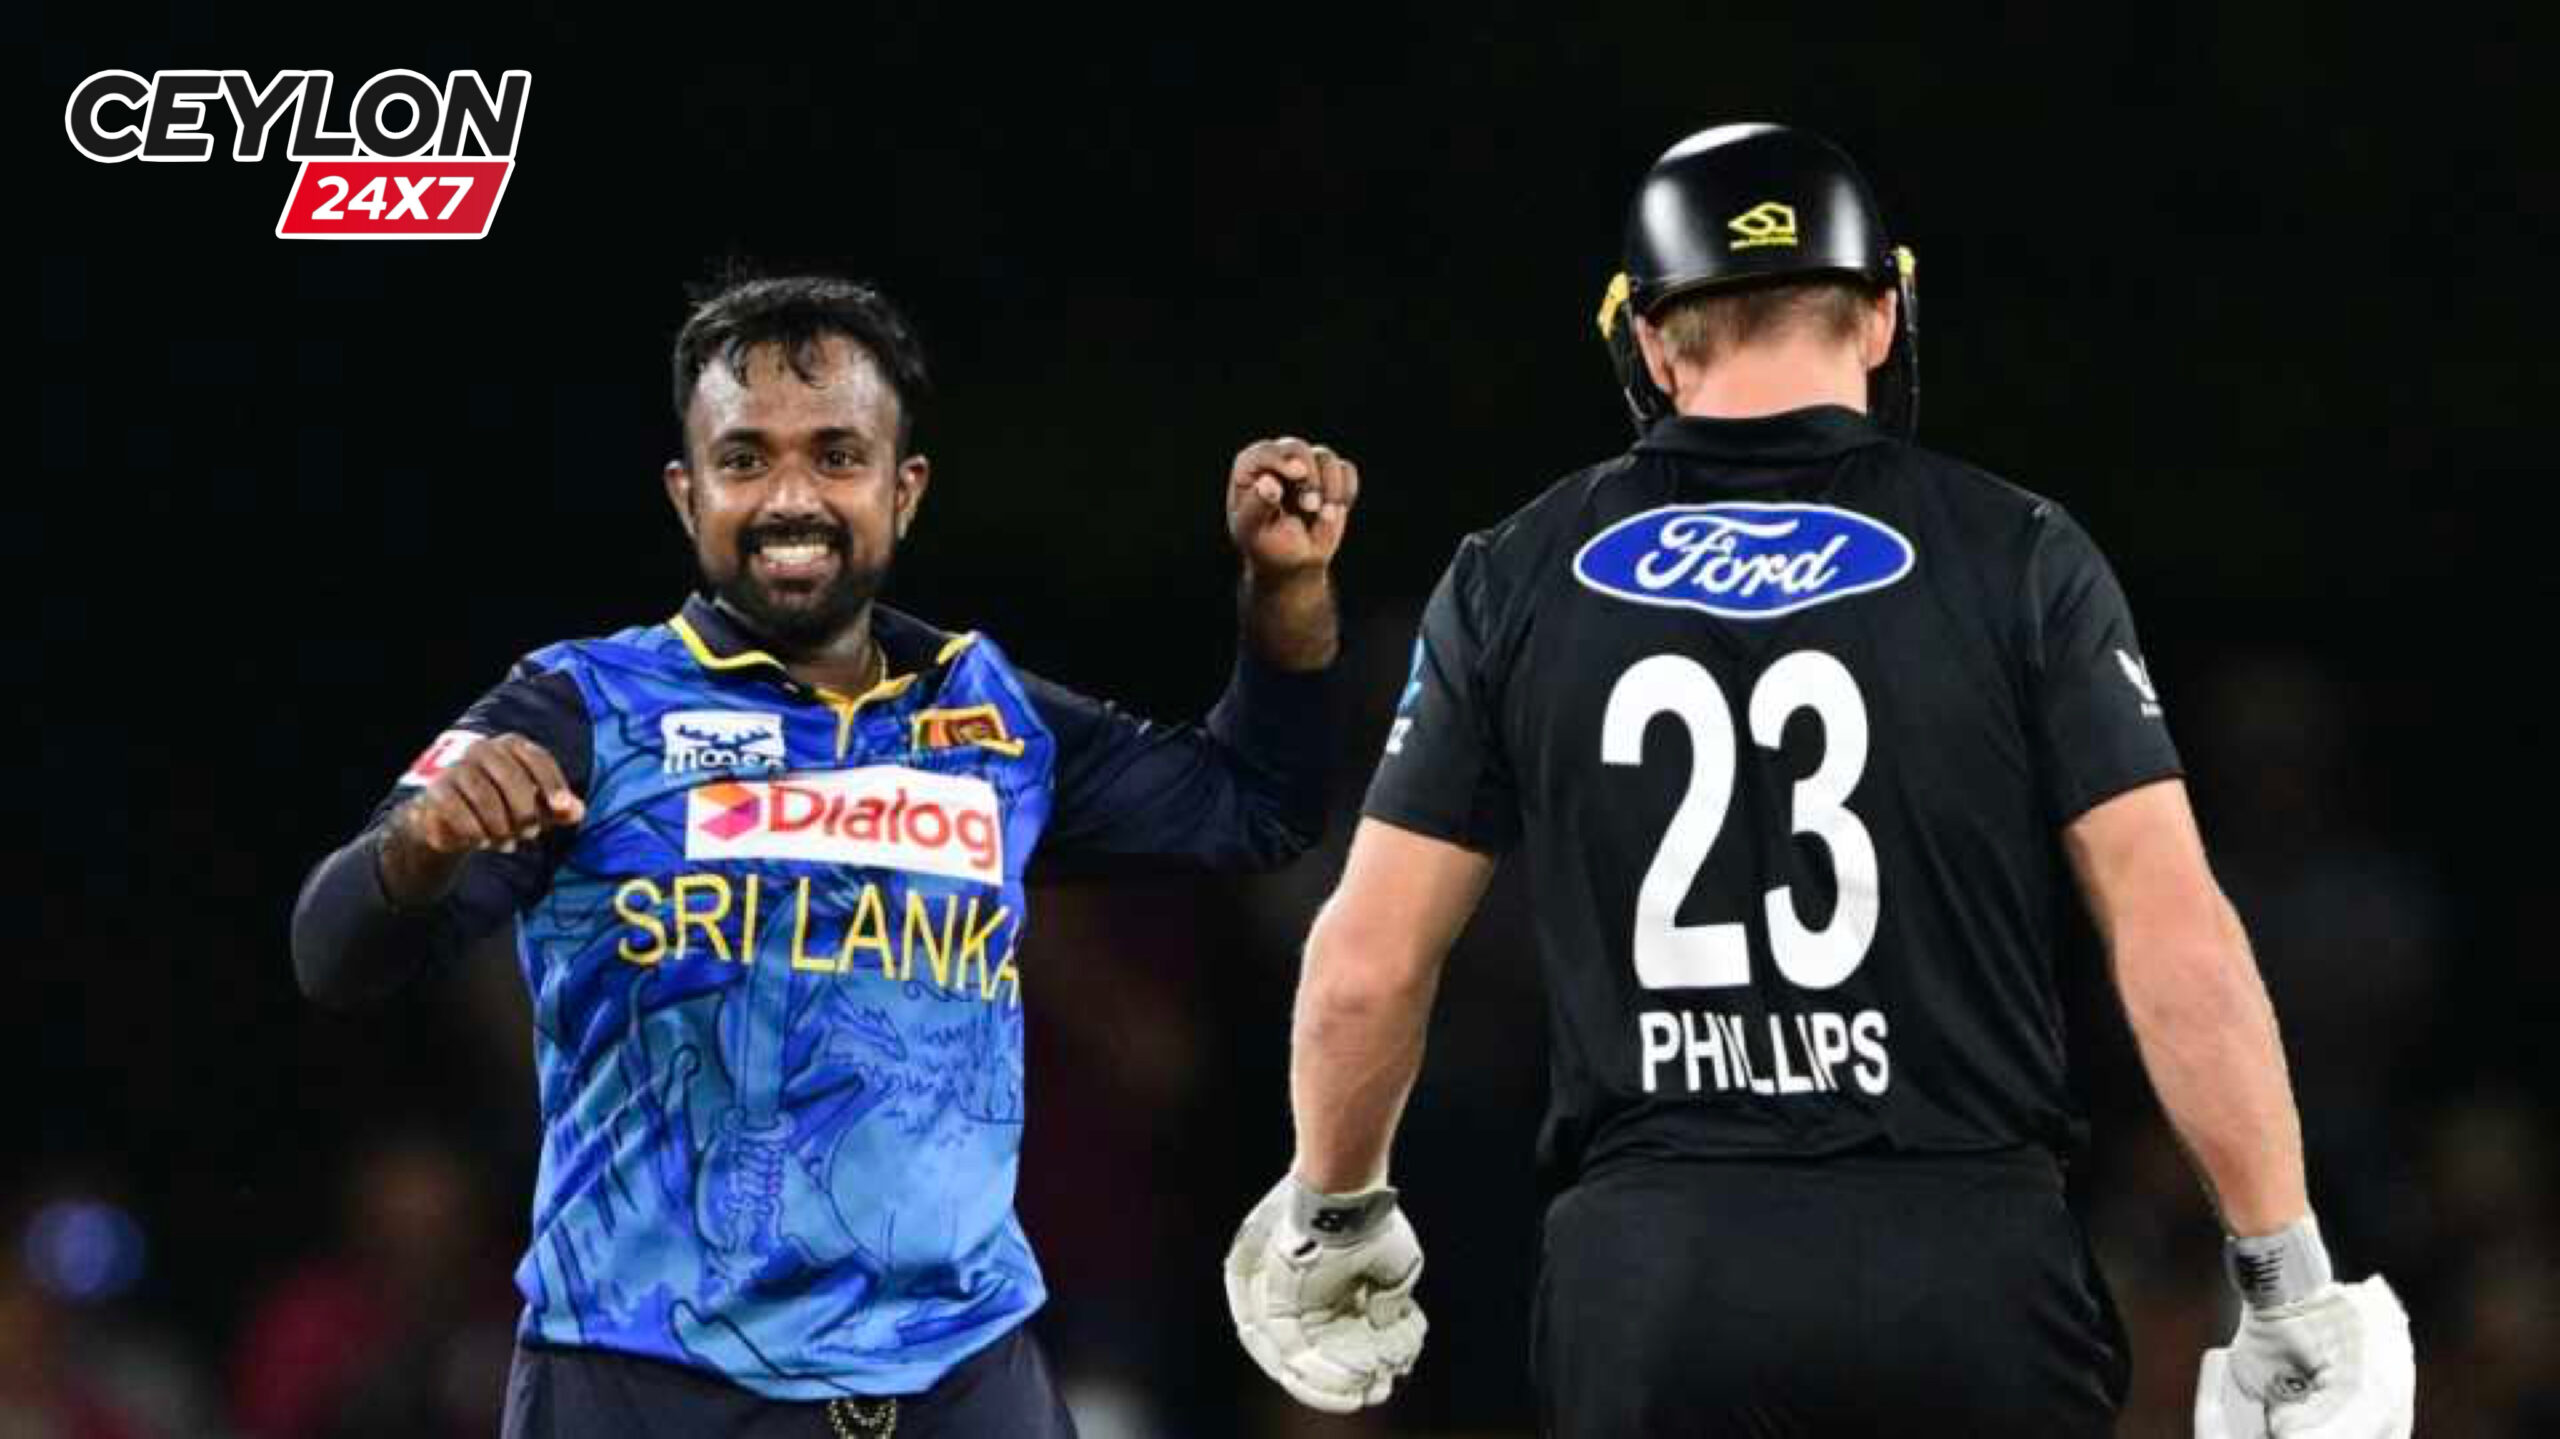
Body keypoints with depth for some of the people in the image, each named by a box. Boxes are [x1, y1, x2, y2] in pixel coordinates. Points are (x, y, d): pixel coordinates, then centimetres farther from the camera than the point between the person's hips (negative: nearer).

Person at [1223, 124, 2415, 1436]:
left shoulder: (1517, 583, 6)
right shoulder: (2017, 560, 1)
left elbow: (1368, 964, 8)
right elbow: (2176, 939, -5)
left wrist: (1332, 1216, 26)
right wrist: (2289, 1281, 0)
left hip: (1654, 1277, 1)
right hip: (1966, 1262, -1)